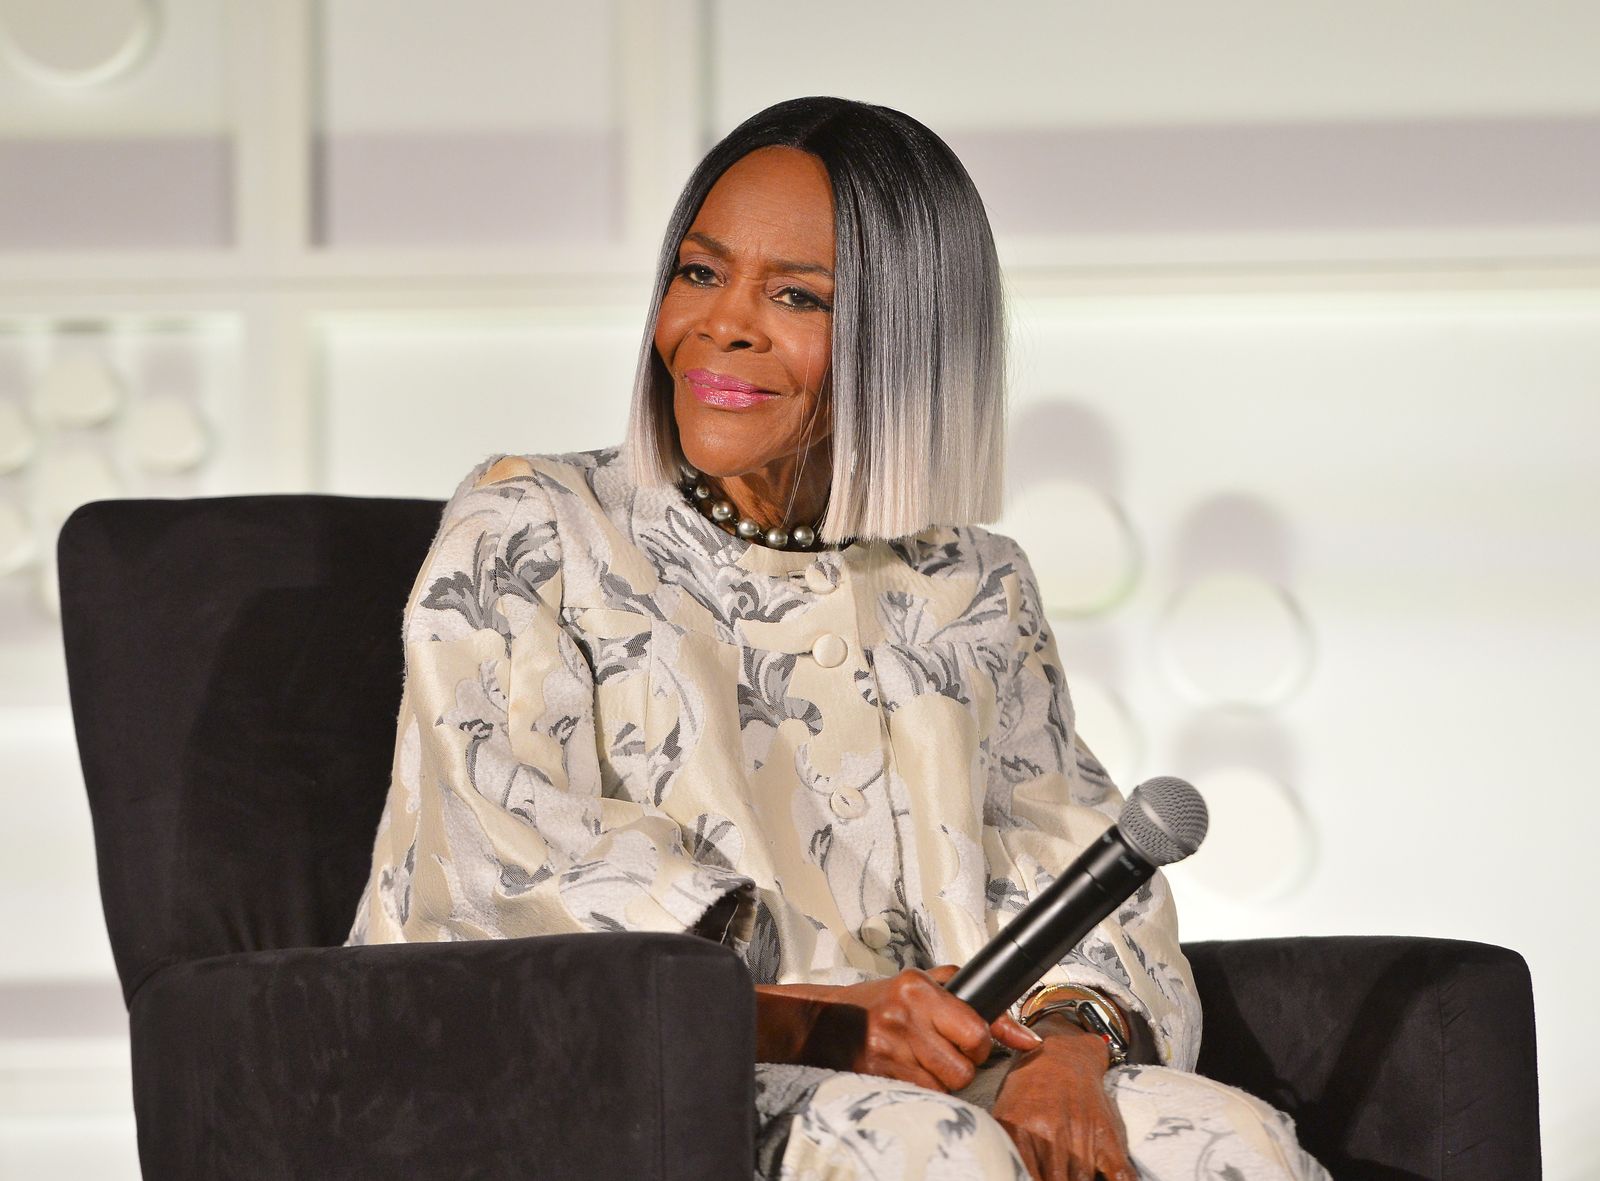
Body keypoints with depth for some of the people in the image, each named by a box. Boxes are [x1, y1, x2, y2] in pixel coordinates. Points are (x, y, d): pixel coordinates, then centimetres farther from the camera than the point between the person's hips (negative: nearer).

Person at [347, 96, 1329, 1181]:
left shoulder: (974, 593, 19)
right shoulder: (529, 534, 7)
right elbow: (513, 870, -7)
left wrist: (1068, 1049, -16)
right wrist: (815, 1018, -21)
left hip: (929, 1082, 4)